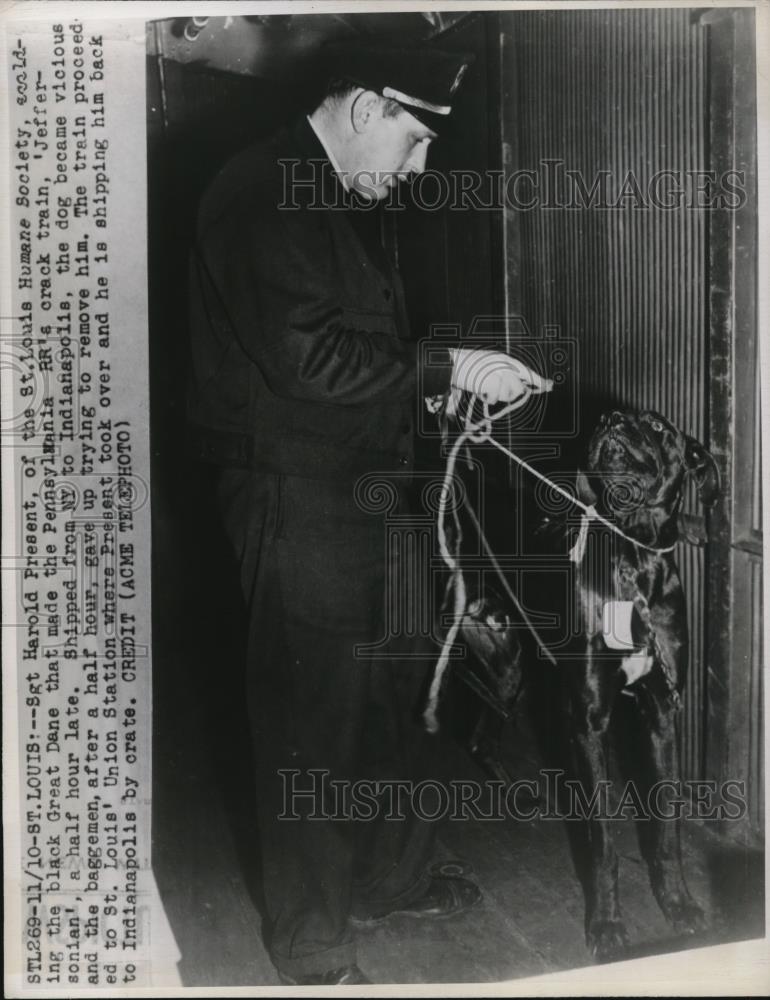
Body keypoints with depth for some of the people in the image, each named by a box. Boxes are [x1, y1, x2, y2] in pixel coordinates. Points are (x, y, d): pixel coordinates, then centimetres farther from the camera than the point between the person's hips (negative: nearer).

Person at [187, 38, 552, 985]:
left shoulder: (338, 201, 18)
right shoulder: (261, 195, -14)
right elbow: (307, 357, -23)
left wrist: (449, 381, 10)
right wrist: (447, 368, -17)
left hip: (356, 489, 10)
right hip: (294, 498, -10)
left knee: (383, 694, 19)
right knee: (313, 719, 0)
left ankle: (389, 874, 39)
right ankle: (311, 945, 20)